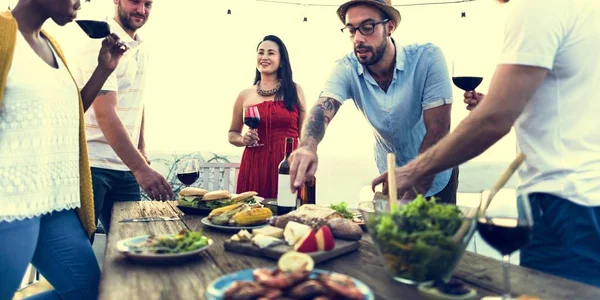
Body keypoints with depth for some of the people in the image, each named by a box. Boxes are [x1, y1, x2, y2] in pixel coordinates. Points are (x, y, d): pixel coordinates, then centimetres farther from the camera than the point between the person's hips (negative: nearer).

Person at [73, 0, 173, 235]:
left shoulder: (141, 49, 10)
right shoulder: (101, 44, -14)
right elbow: (105, 113, -24)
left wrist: (141, 148, 10)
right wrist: (140, 168, -30)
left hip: (125, 164, 7)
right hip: (92, 165, -7)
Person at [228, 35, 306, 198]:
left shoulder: (294, 90, 5)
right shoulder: (245, 95, 7)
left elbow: (304, 134, 7)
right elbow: (232, 134, 17)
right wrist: (243, 140, -3)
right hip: (254, 165, 1)